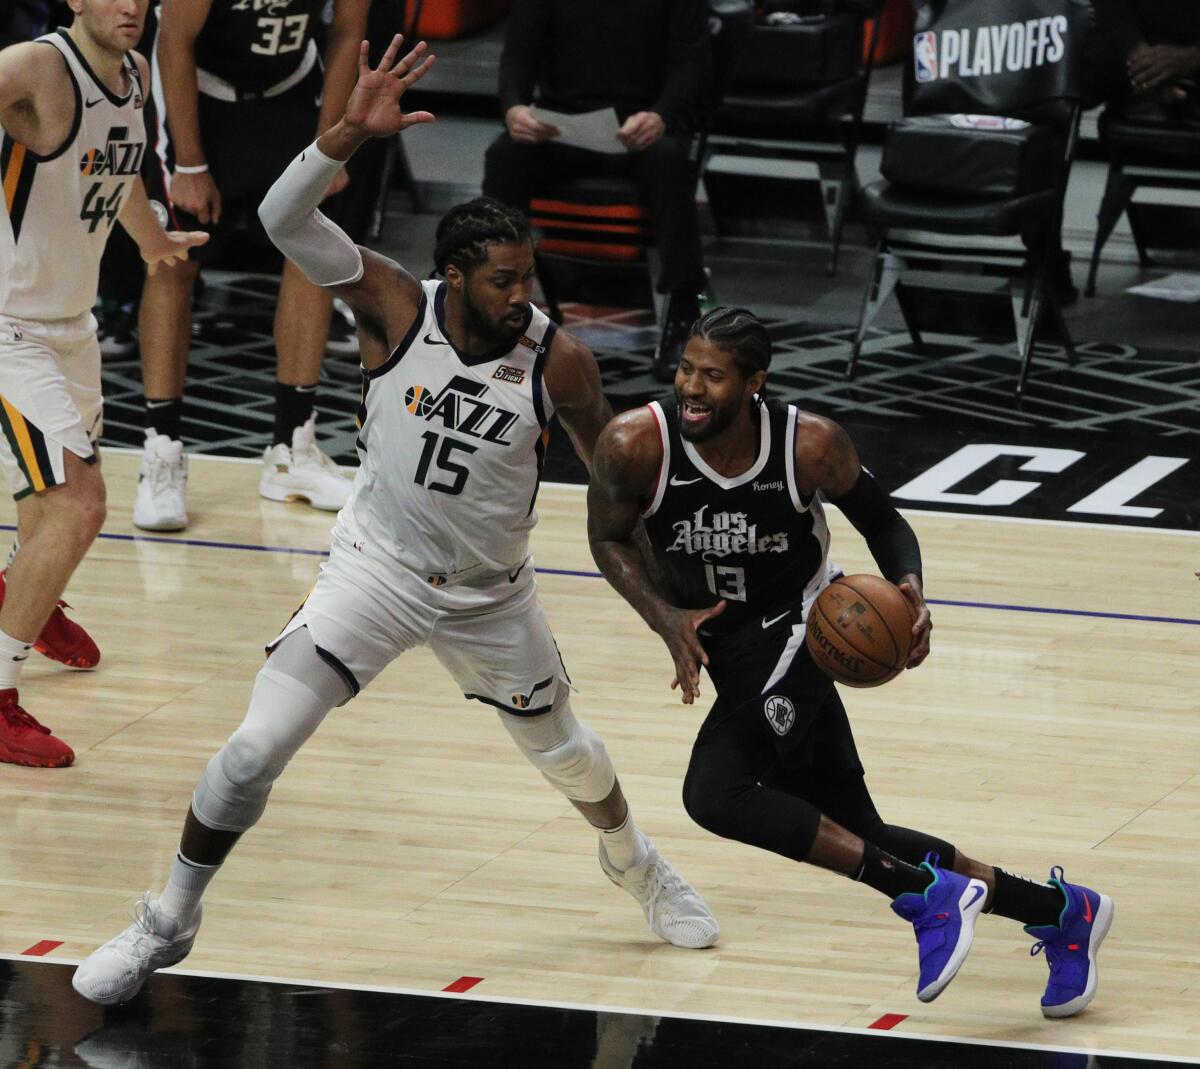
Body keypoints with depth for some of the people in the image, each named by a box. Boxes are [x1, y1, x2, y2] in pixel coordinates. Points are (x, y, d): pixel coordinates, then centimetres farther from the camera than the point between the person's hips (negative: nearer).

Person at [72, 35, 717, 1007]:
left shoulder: (557, 361, -18)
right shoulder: (397, 307, -19)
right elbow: (283, 218, -31)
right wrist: (353, 134, -46)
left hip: (490, 594, 1)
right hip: (376, 567, -1)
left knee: (565, 754, 19)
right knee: (256, 748, -10)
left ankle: (637, 864, 52)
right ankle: (168, 925, 6)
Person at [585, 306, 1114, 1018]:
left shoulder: (812, 445, -21)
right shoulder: (636, 446, -19)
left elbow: (883, 522, -2)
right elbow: (610, 538, -1)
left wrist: (910, 589, -22)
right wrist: (667, 618, -18)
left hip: (794, 629, -4)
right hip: (727, 645, 4)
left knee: (717, 793, -29)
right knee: (859, 838, 9)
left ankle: (926, 893, -20)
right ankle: (1058, 910, 24)